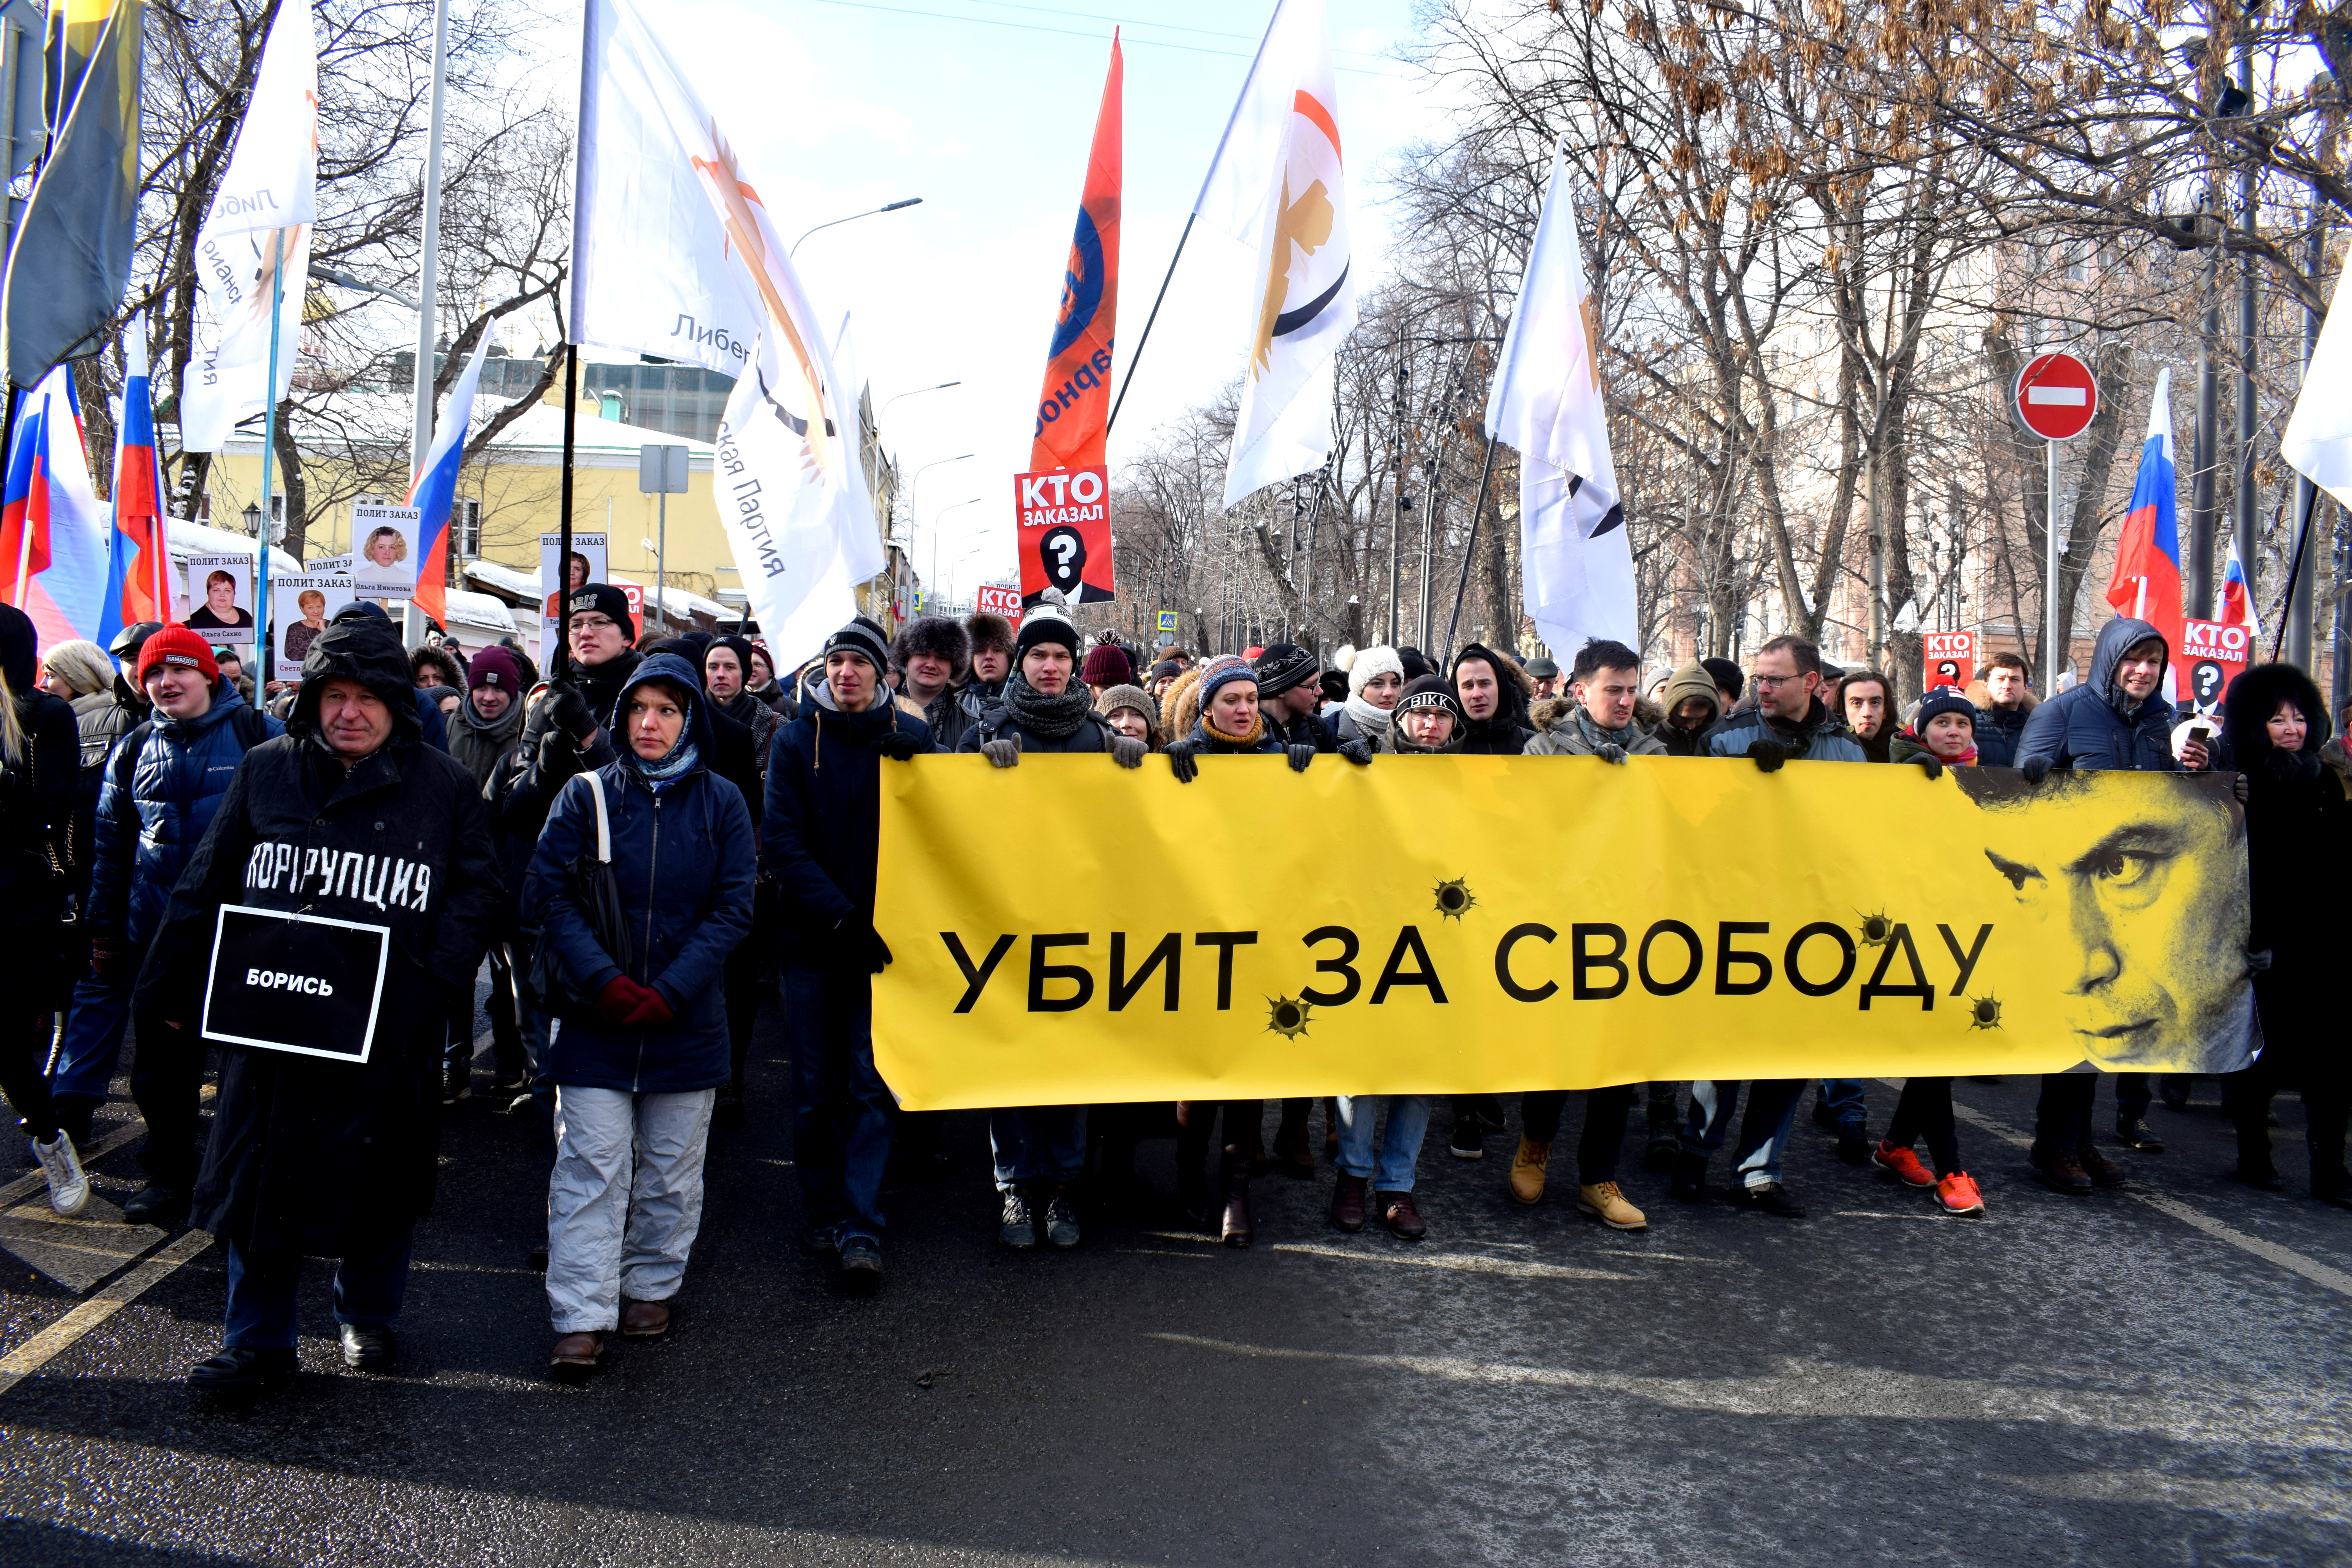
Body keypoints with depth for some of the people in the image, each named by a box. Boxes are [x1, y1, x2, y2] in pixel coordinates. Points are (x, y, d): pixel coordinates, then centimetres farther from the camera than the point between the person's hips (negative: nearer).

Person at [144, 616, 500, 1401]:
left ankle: (366, 1316, 33)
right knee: (261, 1174, 8)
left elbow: (475, 893, -1)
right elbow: (208, 885, 9)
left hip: (391, 1030, -1)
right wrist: (167, 987, 8)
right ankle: (258, 1341, 22)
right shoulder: (266, 770, 4)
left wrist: (433, 984, -15)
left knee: (380, 1176, 12)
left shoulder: (444, 787, -1)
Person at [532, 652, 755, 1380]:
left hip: (687, 1018, 1)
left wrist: (670, 992, -13)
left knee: (671, 1170, 12)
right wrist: (605, 982, -16)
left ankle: (651, 1287, 28)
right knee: (591, 1168, -3)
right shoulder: (586, 795, 1)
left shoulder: (721, 803, 2)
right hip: (596, 1018, -1)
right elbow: (550, 895, -4)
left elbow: (733, 908, -3)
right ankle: (582, 1318, 1)